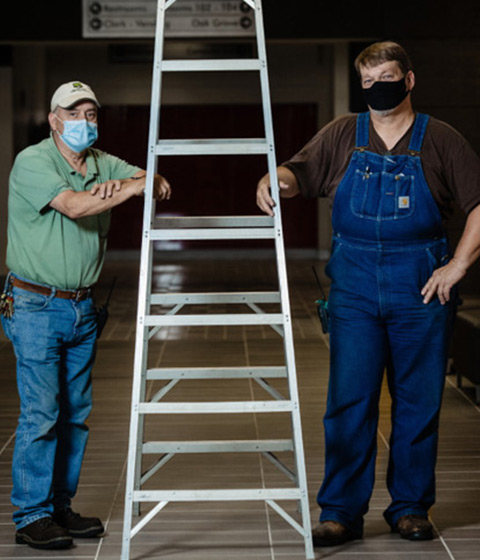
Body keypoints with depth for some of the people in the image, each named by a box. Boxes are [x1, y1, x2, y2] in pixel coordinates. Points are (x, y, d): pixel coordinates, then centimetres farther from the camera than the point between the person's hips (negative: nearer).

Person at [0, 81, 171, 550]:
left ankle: (60, 507, 20)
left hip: (83, 308, 7)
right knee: (40, 414, -8)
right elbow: (74, 205, -26)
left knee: (75, 413, 10)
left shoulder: (103, 165, 10)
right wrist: (137, 186, -24)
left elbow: (152, 182, -1)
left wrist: (120, 184, -23)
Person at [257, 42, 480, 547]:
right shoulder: (342, 135, 7)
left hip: (421, 291, 0)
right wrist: (275, 179, -21)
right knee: (348, 401, -2)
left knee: (418, 402, 6)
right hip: (354, 289, 1)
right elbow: (300, 171, 3)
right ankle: (341, 512, 4)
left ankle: (410, 506, 19)